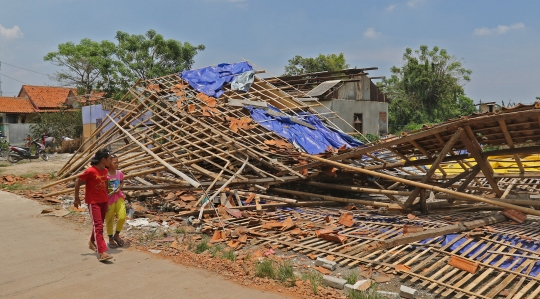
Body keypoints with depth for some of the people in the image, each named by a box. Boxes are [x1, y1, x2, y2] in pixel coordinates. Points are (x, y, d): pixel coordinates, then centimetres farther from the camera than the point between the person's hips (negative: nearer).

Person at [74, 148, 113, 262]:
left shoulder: (105, 171, 2)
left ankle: (92, 242, 44)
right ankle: (102, 253, -19)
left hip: (104, 201, 7)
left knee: (99, 224, 20)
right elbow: (78, 182, -10)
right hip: (93, 202, -7)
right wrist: (77, 198, -4)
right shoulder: (90, 171, -19)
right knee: (98, 226, -13)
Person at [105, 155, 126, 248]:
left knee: (122, 217, -5)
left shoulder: (119, 173, -2)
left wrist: (119, 188, -2)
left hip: (119, 197, 4)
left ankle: (117, 235, 20)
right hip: (108, 199, -4)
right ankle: (110, 239, 29)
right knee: (109, 220, 9)